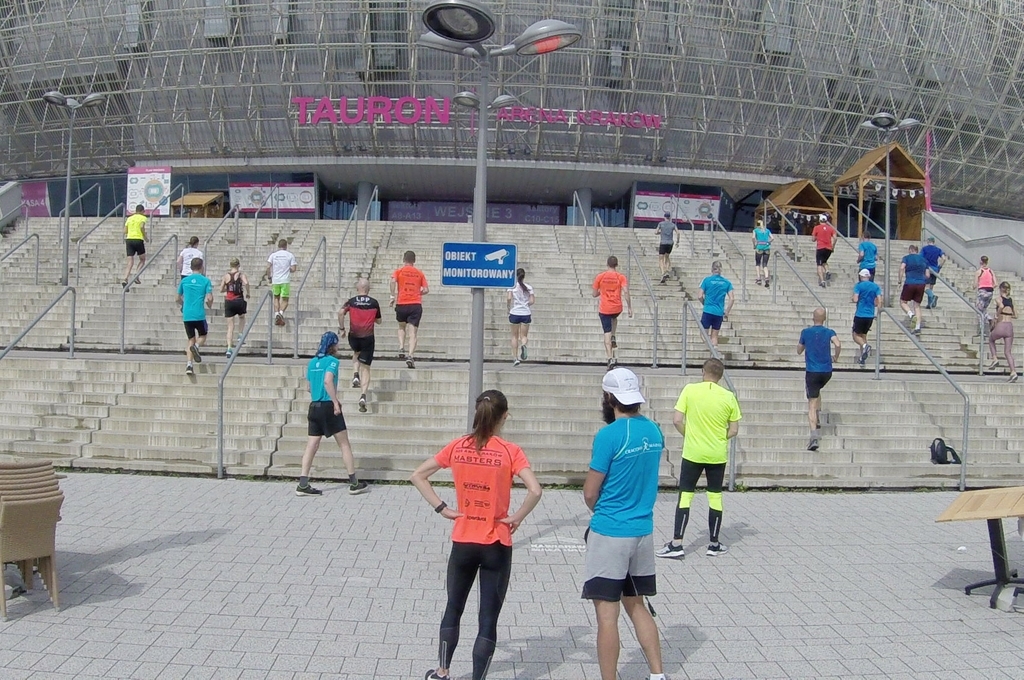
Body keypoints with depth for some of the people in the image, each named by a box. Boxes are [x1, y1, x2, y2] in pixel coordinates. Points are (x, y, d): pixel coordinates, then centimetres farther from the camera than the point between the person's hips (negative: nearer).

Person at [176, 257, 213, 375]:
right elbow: (209, 298, -9)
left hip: (187, 315, 3)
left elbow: (178, 298, 16)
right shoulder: (206, 281, -2)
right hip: (199, 315, -3)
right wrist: (209, 306, 13)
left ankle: (189, 365, -2)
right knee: (202, 336, 18)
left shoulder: (184, 281, 8)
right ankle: (196, 346, -16)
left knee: (191, 339, 12)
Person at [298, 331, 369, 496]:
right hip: (328, 407, -6)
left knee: (311, 446, 6)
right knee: (344, 445, 4)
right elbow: (328, 381, -24)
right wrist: (336, 402, -20)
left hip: (314, 407, 6)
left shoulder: (312, 362, 12)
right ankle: (354, 484, 8)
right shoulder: (332, 361, -9)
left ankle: (303, 485, 2)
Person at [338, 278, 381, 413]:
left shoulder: (351, 301, 2)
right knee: (365, 367, 3)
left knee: (356, 353, 35)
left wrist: (341, 328, -4)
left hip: (353, 336, 1)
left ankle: (355, 376, 11)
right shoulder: (374, 303, 3)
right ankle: (363, 395, -12)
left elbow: (341, 313, -14)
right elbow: (378, 321, 12)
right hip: (368, 338, -1)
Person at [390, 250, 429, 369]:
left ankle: (401, 348, 5)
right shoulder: (419, 273, 12)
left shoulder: (399, 271, 7)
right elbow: (426, 290, 6)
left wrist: (393, 296, -7)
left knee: (401, 327, 24)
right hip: (416, 305, 0)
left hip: (402, 304, 0)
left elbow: (393, 281, -12)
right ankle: (410, 356, -18)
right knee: (412, 333, -3)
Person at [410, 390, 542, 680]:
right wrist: (517, 517, -9)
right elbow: (535, 490, -24)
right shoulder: (510, 451, -11)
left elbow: (417, 476, 0)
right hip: (496, 546, -3)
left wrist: (442, 509, 0)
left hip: (462, 542, 3)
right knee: (488, 619, 7)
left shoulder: (457, 447, -2)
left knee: (453, 608, 22)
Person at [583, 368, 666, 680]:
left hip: (610, 533, -7)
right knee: (636, 605, 20)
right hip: (643, 531, 7)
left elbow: (590, 494, -11)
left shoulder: (609, 435, -17)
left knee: (607, 615, 2)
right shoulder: (654, 431, 4)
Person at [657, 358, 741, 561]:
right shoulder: (728, 396, -2)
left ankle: (676, 544, 2)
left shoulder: (690, 390, -6)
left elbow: (677, 420, -8)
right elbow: (734, 430, 2)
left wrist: (689, 435, 8)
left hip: (692, 453, -1)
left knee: (685, 496, 4)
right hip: (717, 455, 2)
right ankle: (714, 544, 19)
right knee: (715, 497, 11)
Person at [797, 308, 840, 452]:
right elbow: (838, 345, -17)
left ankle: (815, 437, -17)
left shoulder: (806, 332, 2)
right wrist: (835, 357, 1)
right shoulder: (829, 332, 1)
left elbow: (799, 351, 12)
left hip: (812, 372, -2)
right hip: (827, 372, 2)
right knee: (817, 391, 33)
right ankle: (818, 421, 25)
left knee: (812, 404, -4)